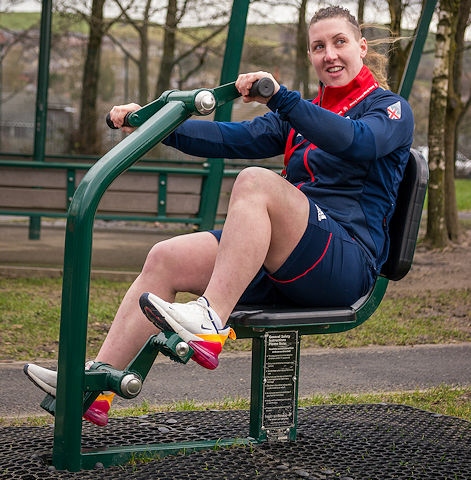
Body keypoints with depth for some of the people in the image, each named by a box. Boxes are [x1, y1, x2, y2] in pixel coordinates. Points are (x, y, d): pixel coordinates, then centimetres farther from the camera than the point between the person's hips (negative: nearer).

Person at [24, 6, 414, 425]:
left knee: (256, 181, -31)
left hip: (349, 260, -7)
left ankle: (210, 324, -39)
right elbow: (237, 138, 16)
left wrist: (280, 97, -31)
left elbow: (356, 141, -20)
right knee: (166, 259, -11)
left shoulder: (389, 109, 4)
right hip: (284, 265, 7)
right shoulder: (303, 113, 25)